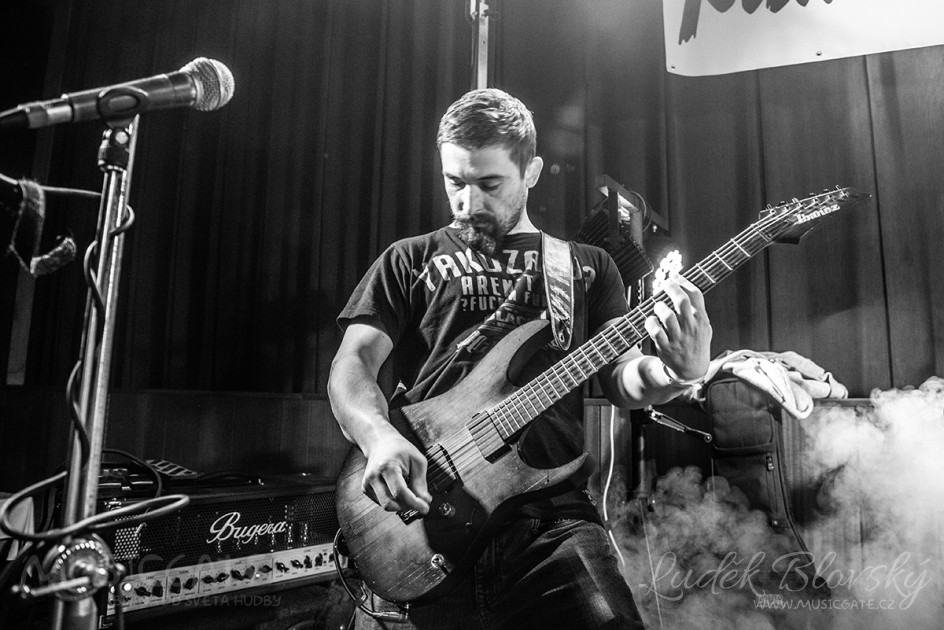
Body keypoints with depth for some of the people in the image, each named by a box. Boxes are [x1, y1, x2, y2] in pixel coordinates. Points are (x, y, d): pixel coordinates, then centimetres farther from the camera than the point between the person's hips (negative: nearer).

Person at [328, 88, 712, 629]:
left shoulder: (586, 266, 15)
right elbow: (352, 365, 5)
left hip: (550, 511, 1)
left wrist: (677, 374, -15)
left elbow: (621, 379, 8)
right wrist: (381, 438, -15)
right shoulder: (411, 261, 13)